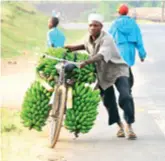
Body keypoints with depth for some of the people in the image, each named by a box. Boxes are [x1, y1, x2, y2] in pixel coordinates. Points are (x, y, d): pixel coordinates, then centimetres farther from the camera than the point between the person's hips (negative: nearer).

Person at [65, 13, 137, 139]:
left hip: (118, 70, -7)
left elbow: (101, 55, -43)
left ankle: (129, 127, -15)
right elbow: (86, 45, 27)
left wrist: (86, 62, -57)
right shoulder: (89, 39, 0)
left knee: (125, 97, -24)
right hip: (103, 74, 7)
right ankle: (120, 125, 30)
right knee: (108, 102, 10)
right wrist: (74, 48, 10)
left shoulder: (107, 39, -24)